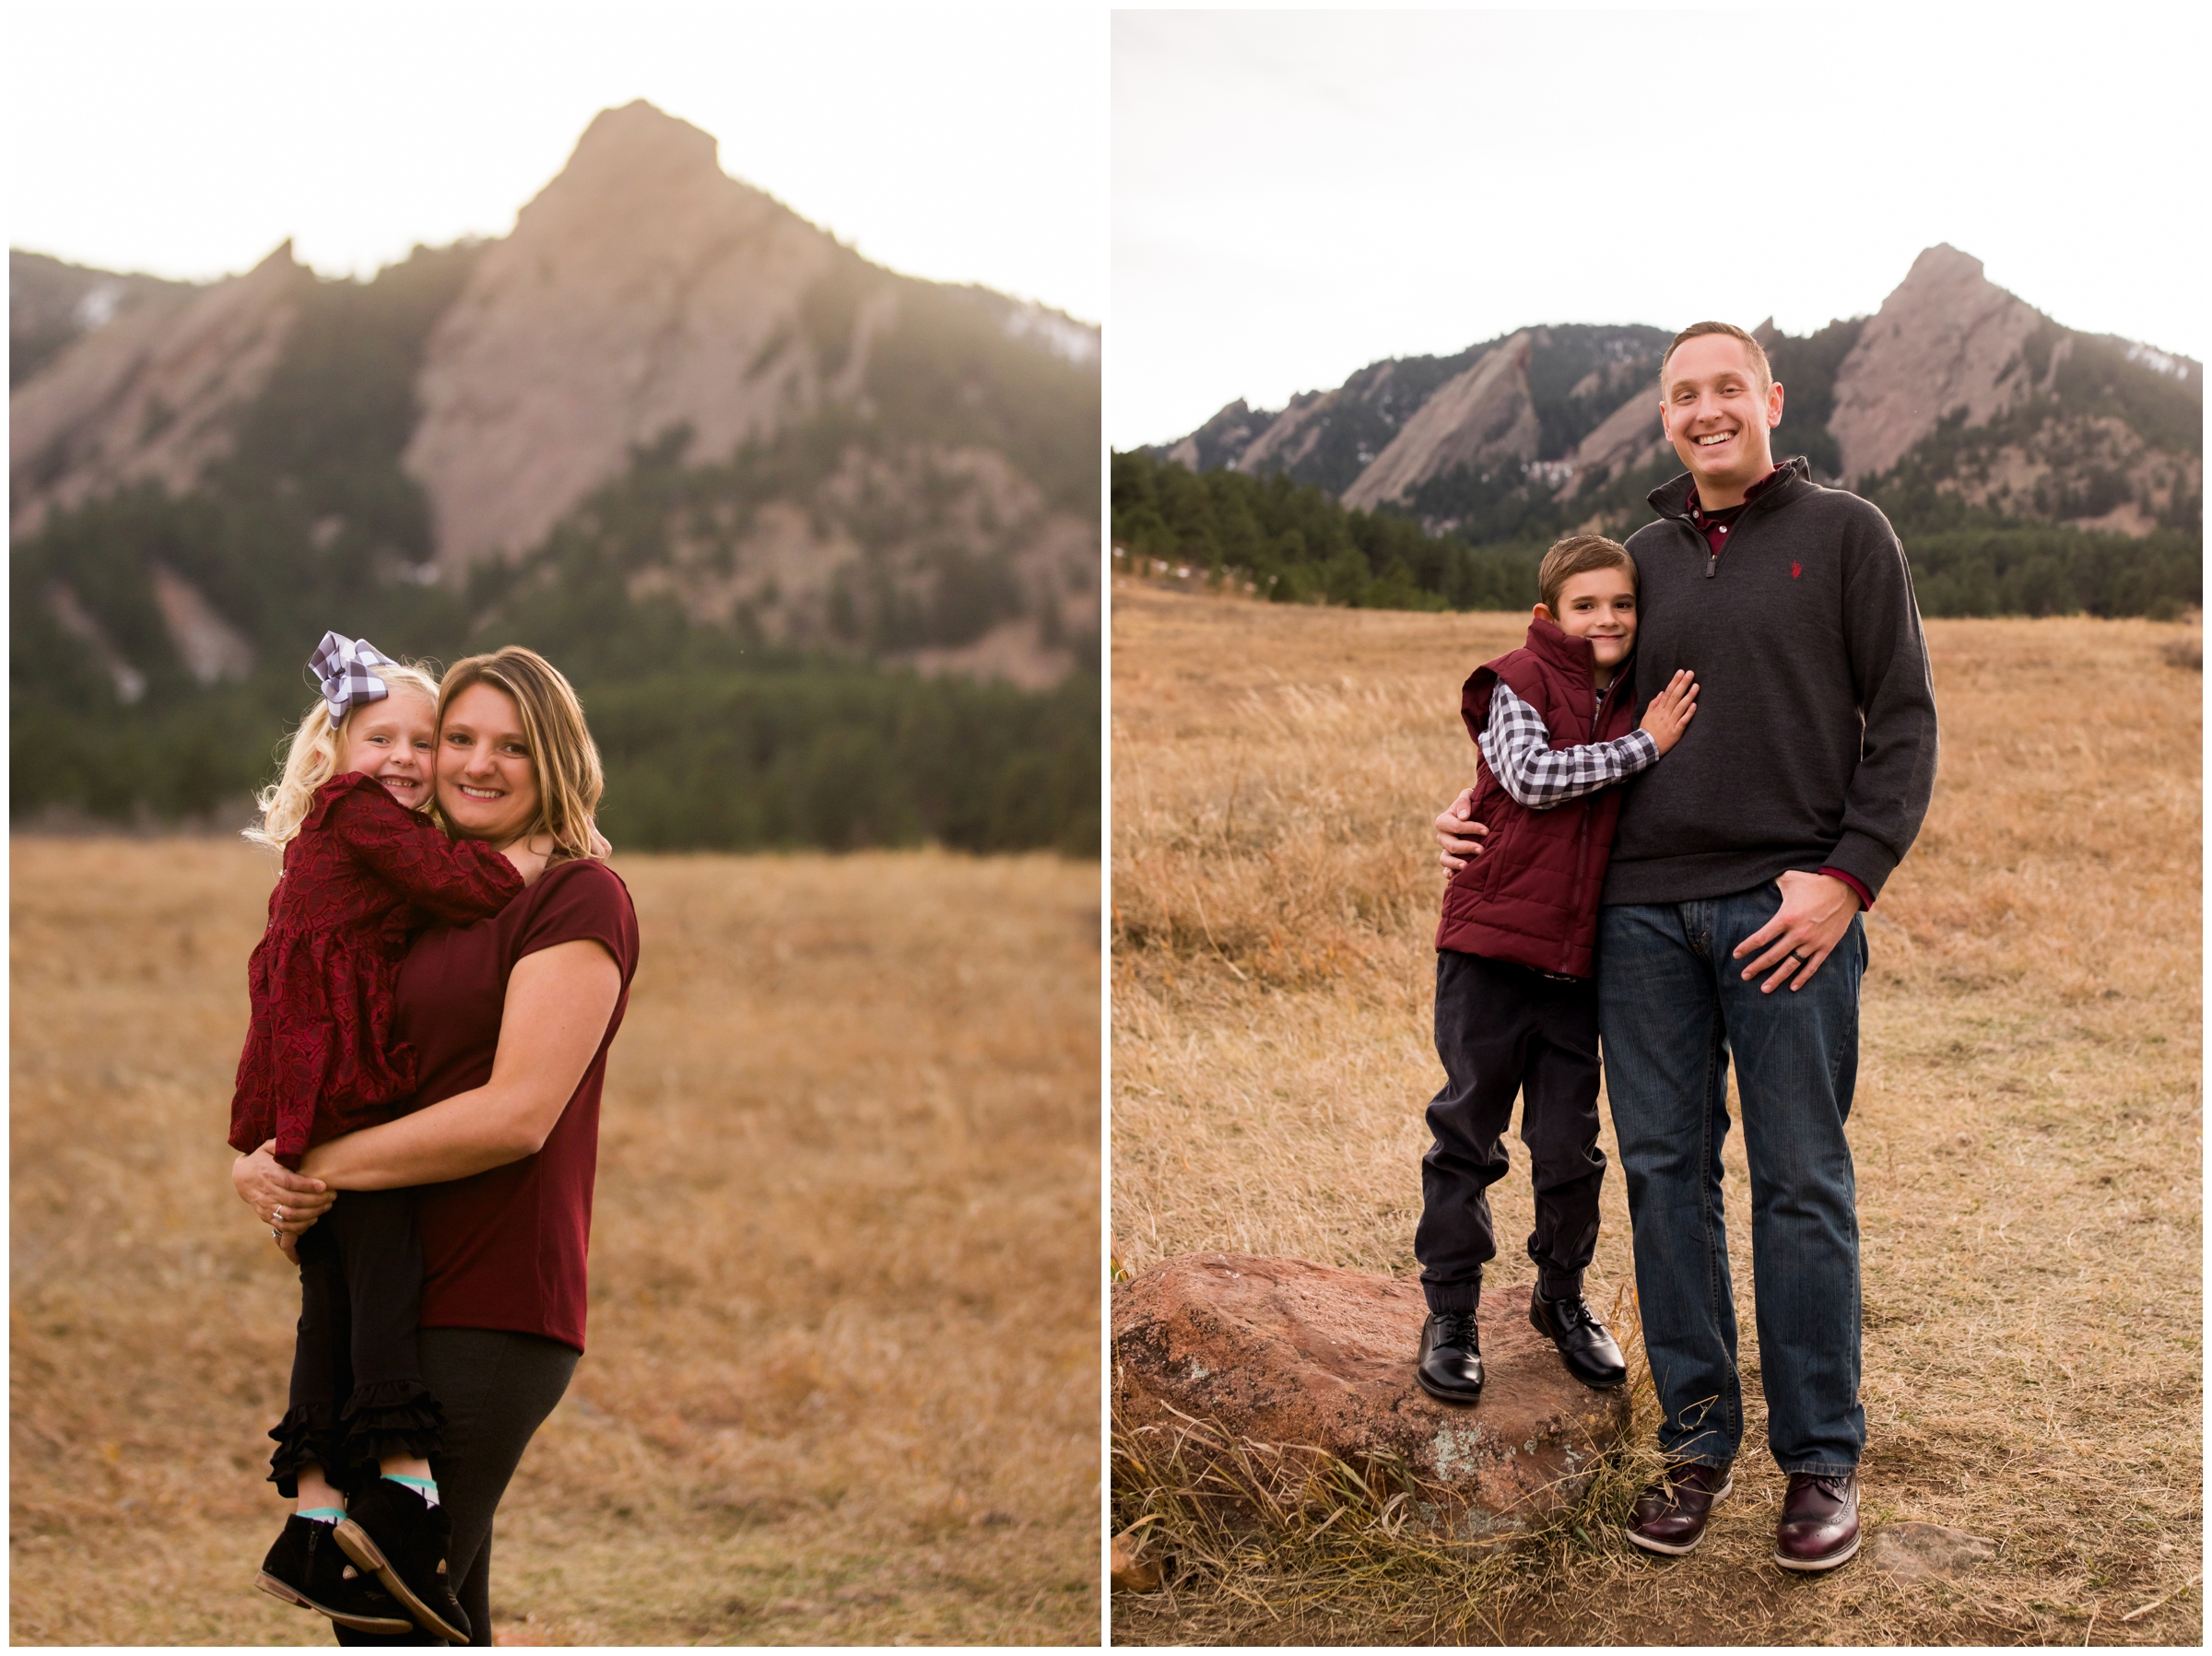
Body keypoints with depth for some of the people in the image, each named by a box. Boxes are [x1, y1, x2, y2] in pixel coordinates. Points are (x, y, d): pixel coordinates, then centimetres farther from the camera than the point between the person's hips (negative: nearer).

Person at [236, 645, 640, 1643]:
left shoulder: (578, 897, -9)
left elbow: (517, 1113, -17)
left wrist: (324, 1167, -12)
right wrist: (264, 1166, -3)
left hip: (491, 1313, -8)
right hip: (385, 1298, 8)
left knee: (383, 1613, -8)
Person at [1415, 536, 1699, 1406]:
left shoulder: (1640, 702, 12)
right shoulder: (1519, 681, -5)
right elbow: (1532, 776, -22)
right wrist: (1644, 746, -19)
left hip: (1578, 959, 5)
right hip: (1489, 948, -4)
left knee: (1571, 1144, 10)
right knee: (1468, 1133, 4)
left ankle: (1562, 1296, 30)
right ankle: (1450, 1314, 15)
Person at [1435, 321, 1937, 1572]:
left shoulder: (1845, 534, 6)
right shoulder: (1640, 559, 16)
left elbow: (1904, 719, 0)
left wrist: (1849, 874, -10)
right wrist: (1489, 813, 9)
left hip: (1788, 907, -4)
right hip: (1644, 912, 4)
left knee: (1802, 1184, 0)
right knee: (1667, 1171, 5)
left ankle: (1822, 1457, 10)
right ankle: (1697, 1439, 16)